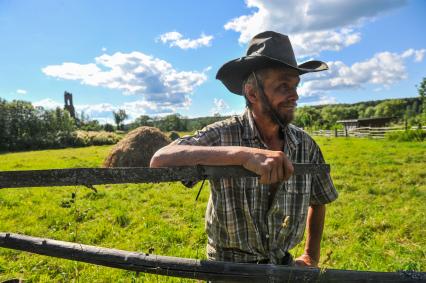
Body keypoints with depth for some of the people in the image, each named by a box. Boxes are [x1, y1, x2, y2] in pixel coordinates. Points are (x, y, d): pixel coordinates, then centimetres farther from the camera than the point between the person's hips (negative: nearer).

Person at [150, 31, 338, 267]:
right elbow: (160, 160, -34)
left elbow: (318, 200, 8)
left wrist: (311, 256, 6)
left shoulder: (305, 145, -8)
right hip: (228, 269, -1)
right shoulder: (223, 135, -19)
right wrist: (242, 154, -42)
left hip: (284, 266, 2)